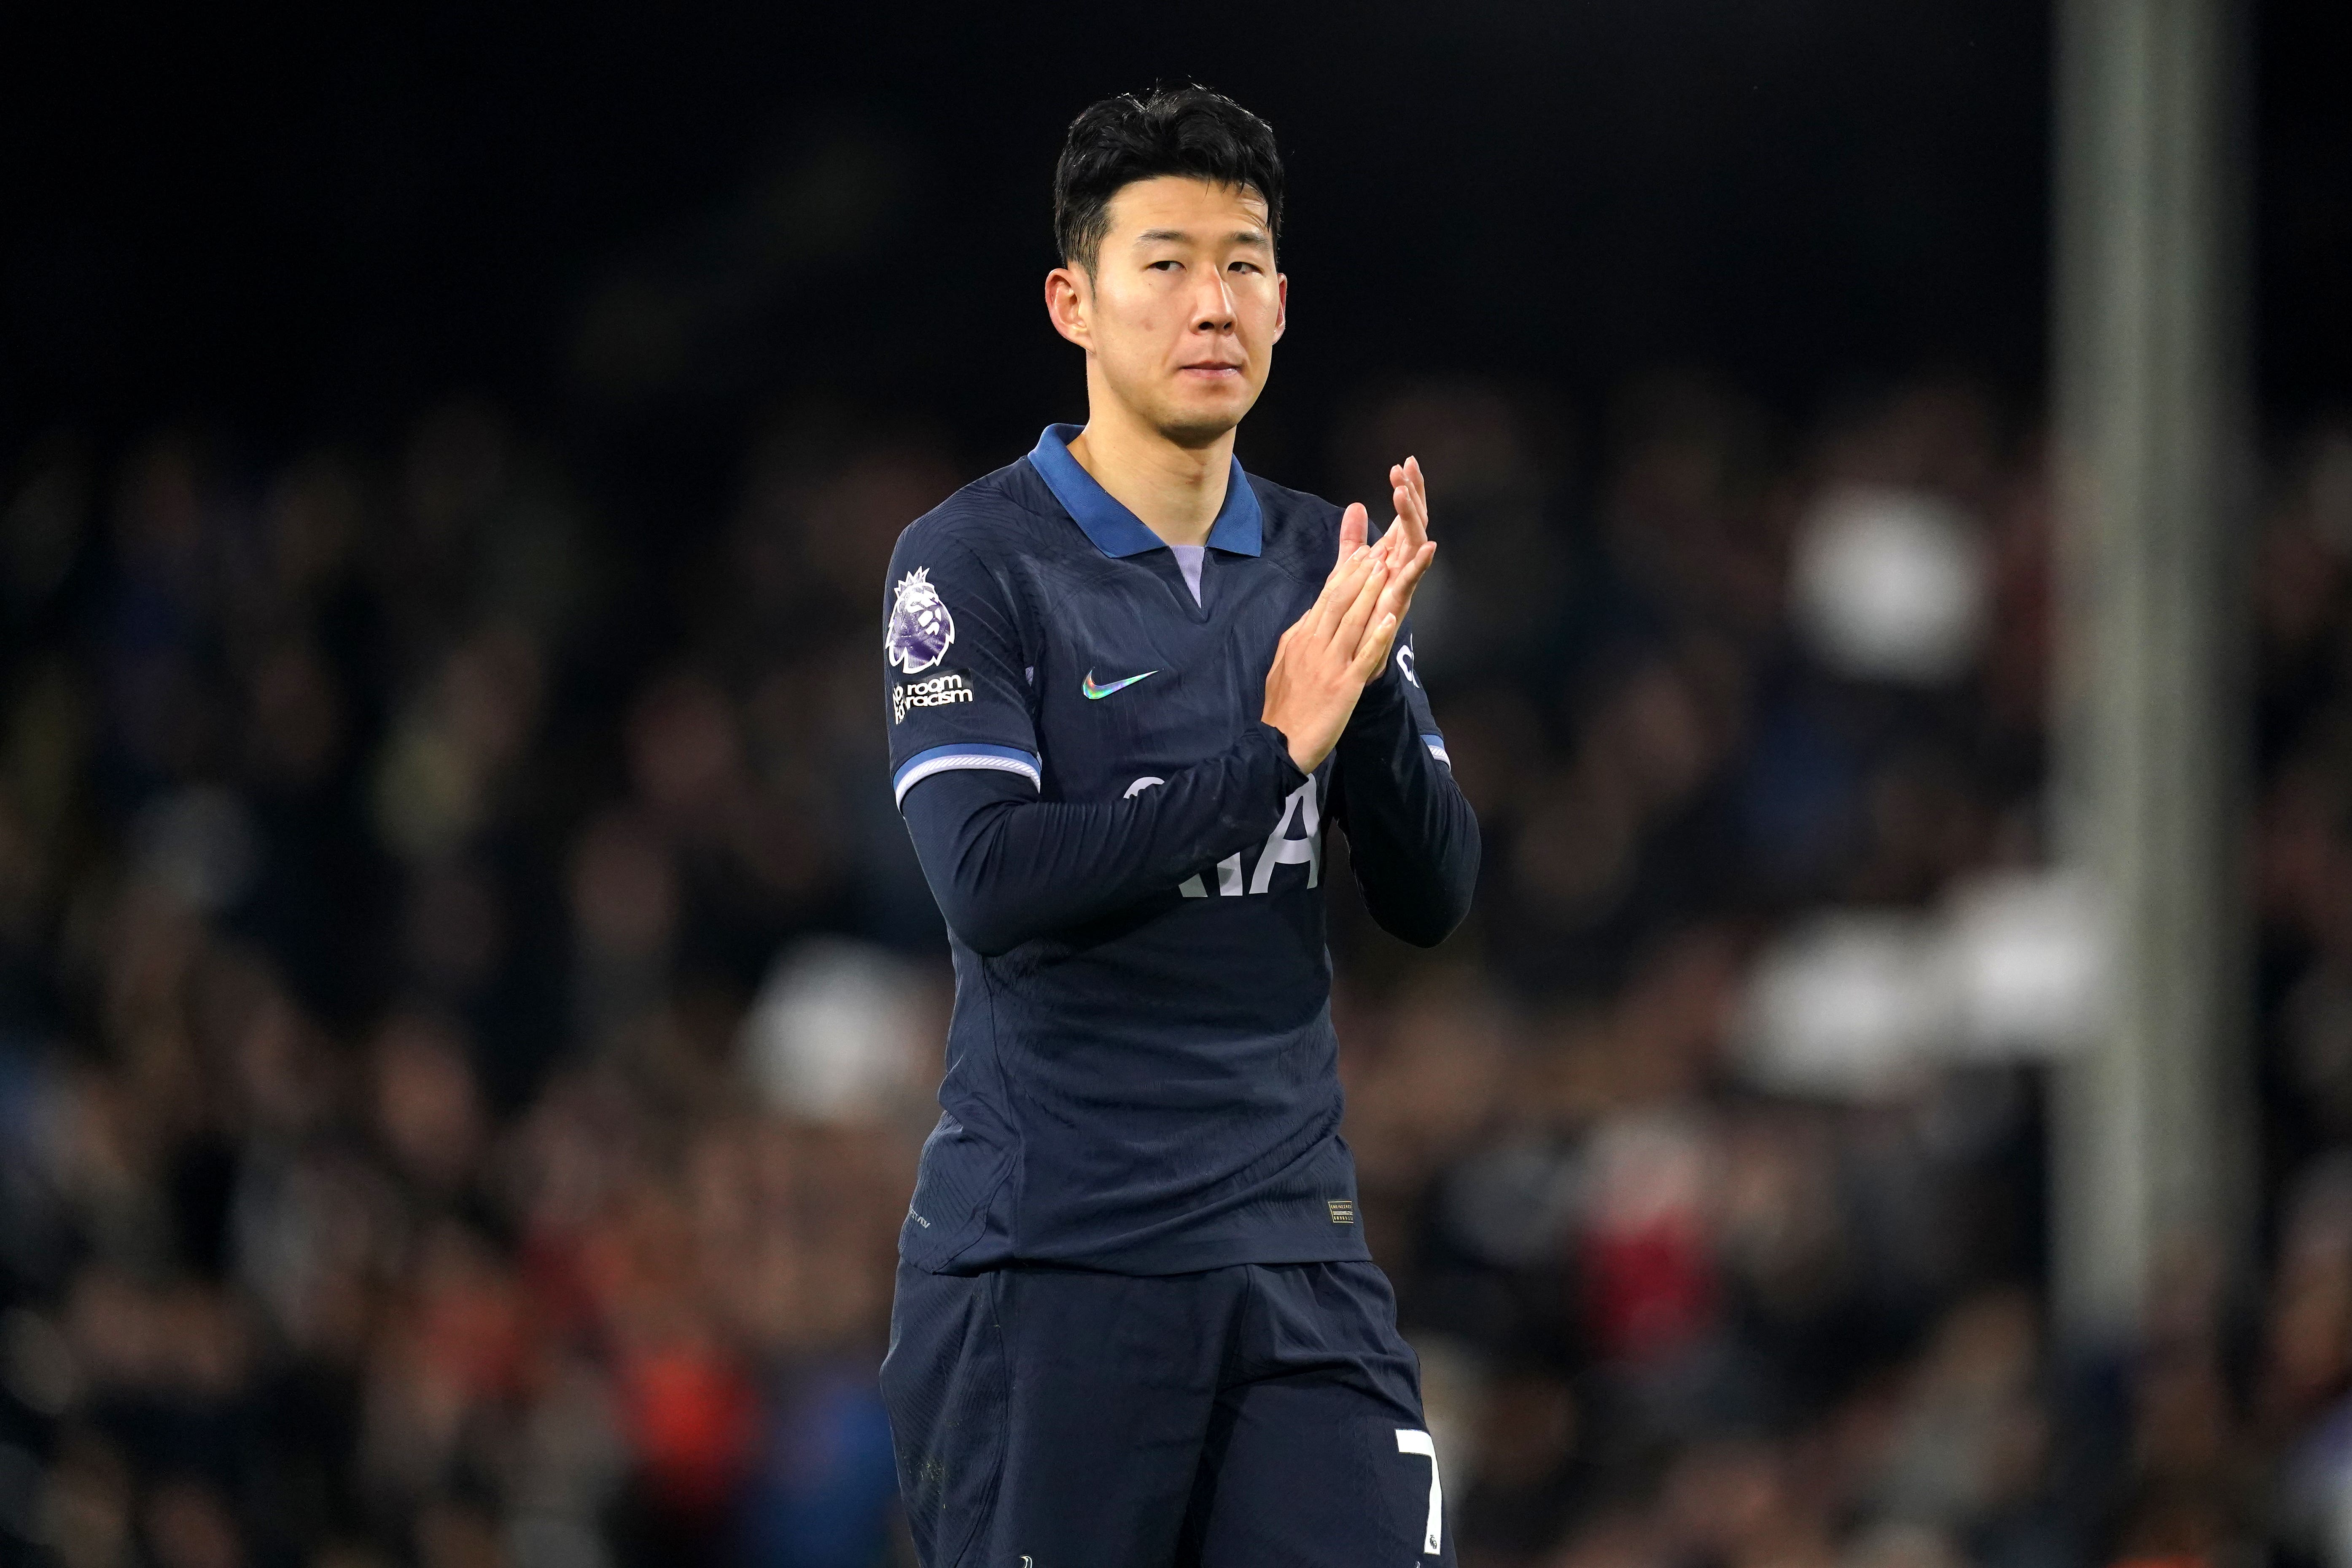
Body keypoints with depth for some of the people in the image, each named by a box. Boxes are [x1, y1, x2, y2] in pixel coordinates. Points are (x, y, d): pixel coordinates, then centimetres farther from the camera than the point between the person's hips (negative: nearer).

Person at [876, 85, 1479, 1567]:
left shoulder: (1324, 561, 12)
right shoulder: (973, 560, -5)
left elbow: (1435, 897, 7)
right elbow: (990, 884, -17)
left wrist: (1373, 692, -10)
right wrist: (1271, 752, -19)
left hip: (1294, 1247, 5)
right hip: (1046, 1260, -4)